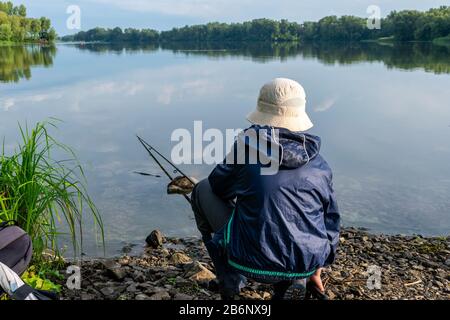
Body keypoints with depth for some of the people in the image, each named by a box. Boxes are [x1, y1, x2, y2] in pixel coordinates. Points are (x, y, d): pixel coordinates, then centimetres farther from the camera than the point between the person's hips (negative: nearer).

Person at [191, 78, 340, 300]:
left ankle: (231, 281, 17)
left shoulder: (246, 146, -7)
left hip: (254, 263, -4)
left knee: (203, 190, 14)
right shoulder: (318, 163, 4)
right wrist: (317, 270, 28)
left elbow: (219, 187, 8)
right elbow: (330, 216, 14)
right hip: (308, 263, 5)